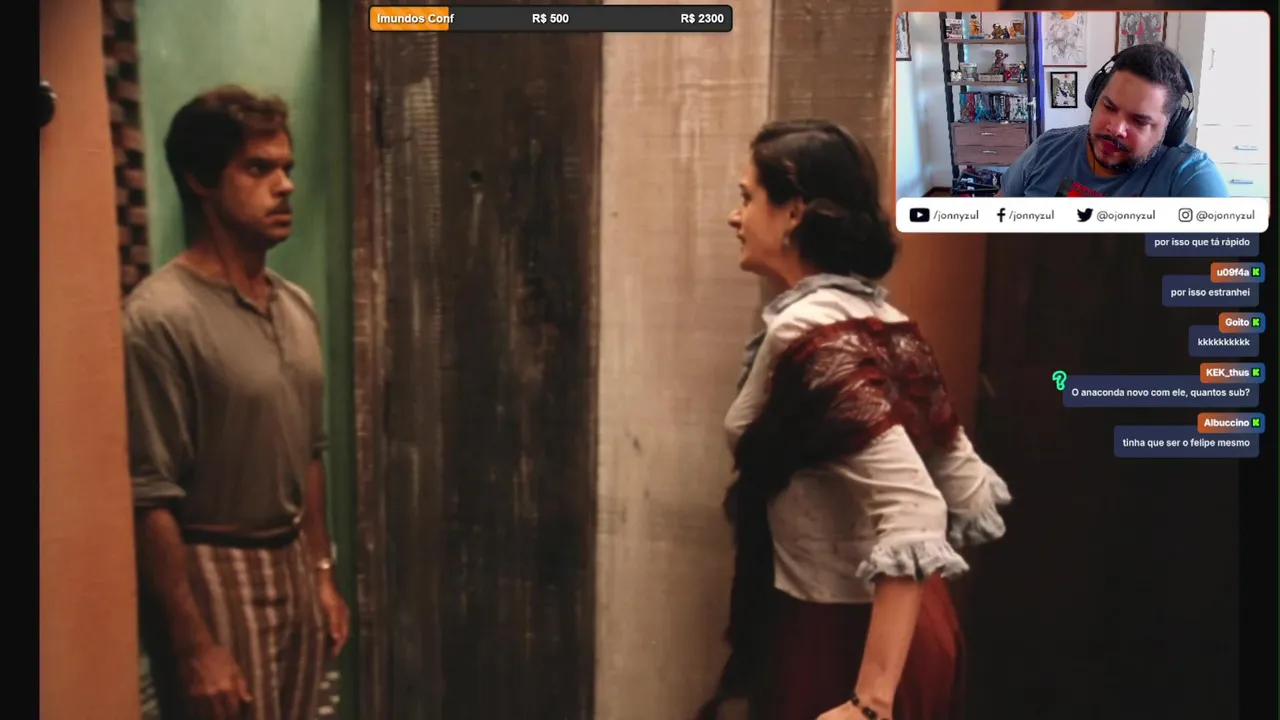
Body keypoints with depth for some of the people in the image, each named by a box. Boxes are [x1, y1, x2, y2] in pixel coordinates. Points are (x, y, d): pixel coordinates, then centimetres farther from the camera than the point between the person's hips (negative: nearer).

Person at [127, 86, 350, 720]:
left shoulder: (297, 307, 7)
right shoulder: (160, 318, -18)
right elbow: (149, 500, -19)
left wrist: (321, 573, 14)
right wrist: (194, 646, -19)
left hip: (292, 564, 7)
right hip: (212, 575, -7)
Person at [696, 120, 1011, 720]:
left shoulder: (808, 330, -21)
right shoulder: (880, 321, 4)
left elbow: (912, 511, -29)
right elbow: (968, 493, 9)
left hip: (842, 637, -8)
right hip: (900, 624, 8)